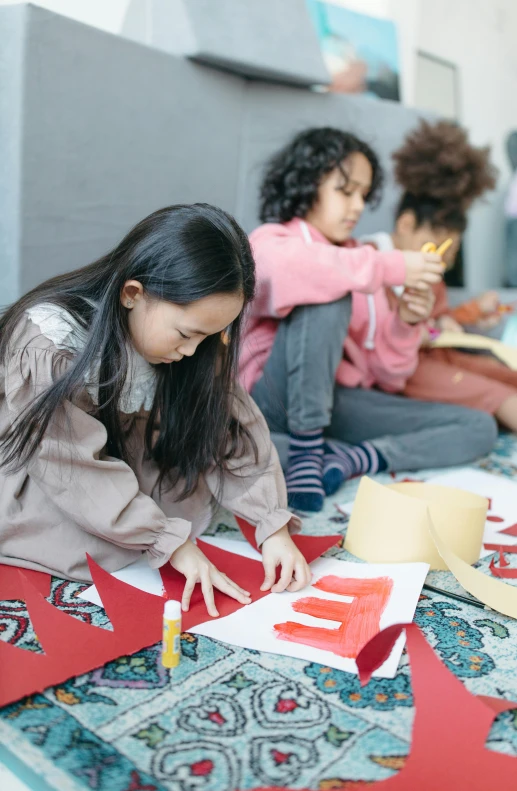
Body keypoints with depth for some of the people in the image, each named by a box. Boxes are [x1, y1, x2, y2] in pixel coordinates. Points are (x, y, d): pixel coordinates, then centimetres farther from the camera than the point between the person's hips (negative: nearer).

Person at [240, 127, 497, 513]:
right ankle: (307, 449, -24)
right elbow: (286, 270, -32)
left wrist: (405, 325, -9)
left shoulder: (357, 259, 15)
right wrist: (391, 267, -28)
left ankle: (354, 458, -22)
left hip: (341, 398, 6)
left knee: (479, 428, -2)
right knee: (330, 298, -30)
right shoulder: (270, 242, 0)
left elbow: (387, 372, 12)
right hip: (280, 396, -6)